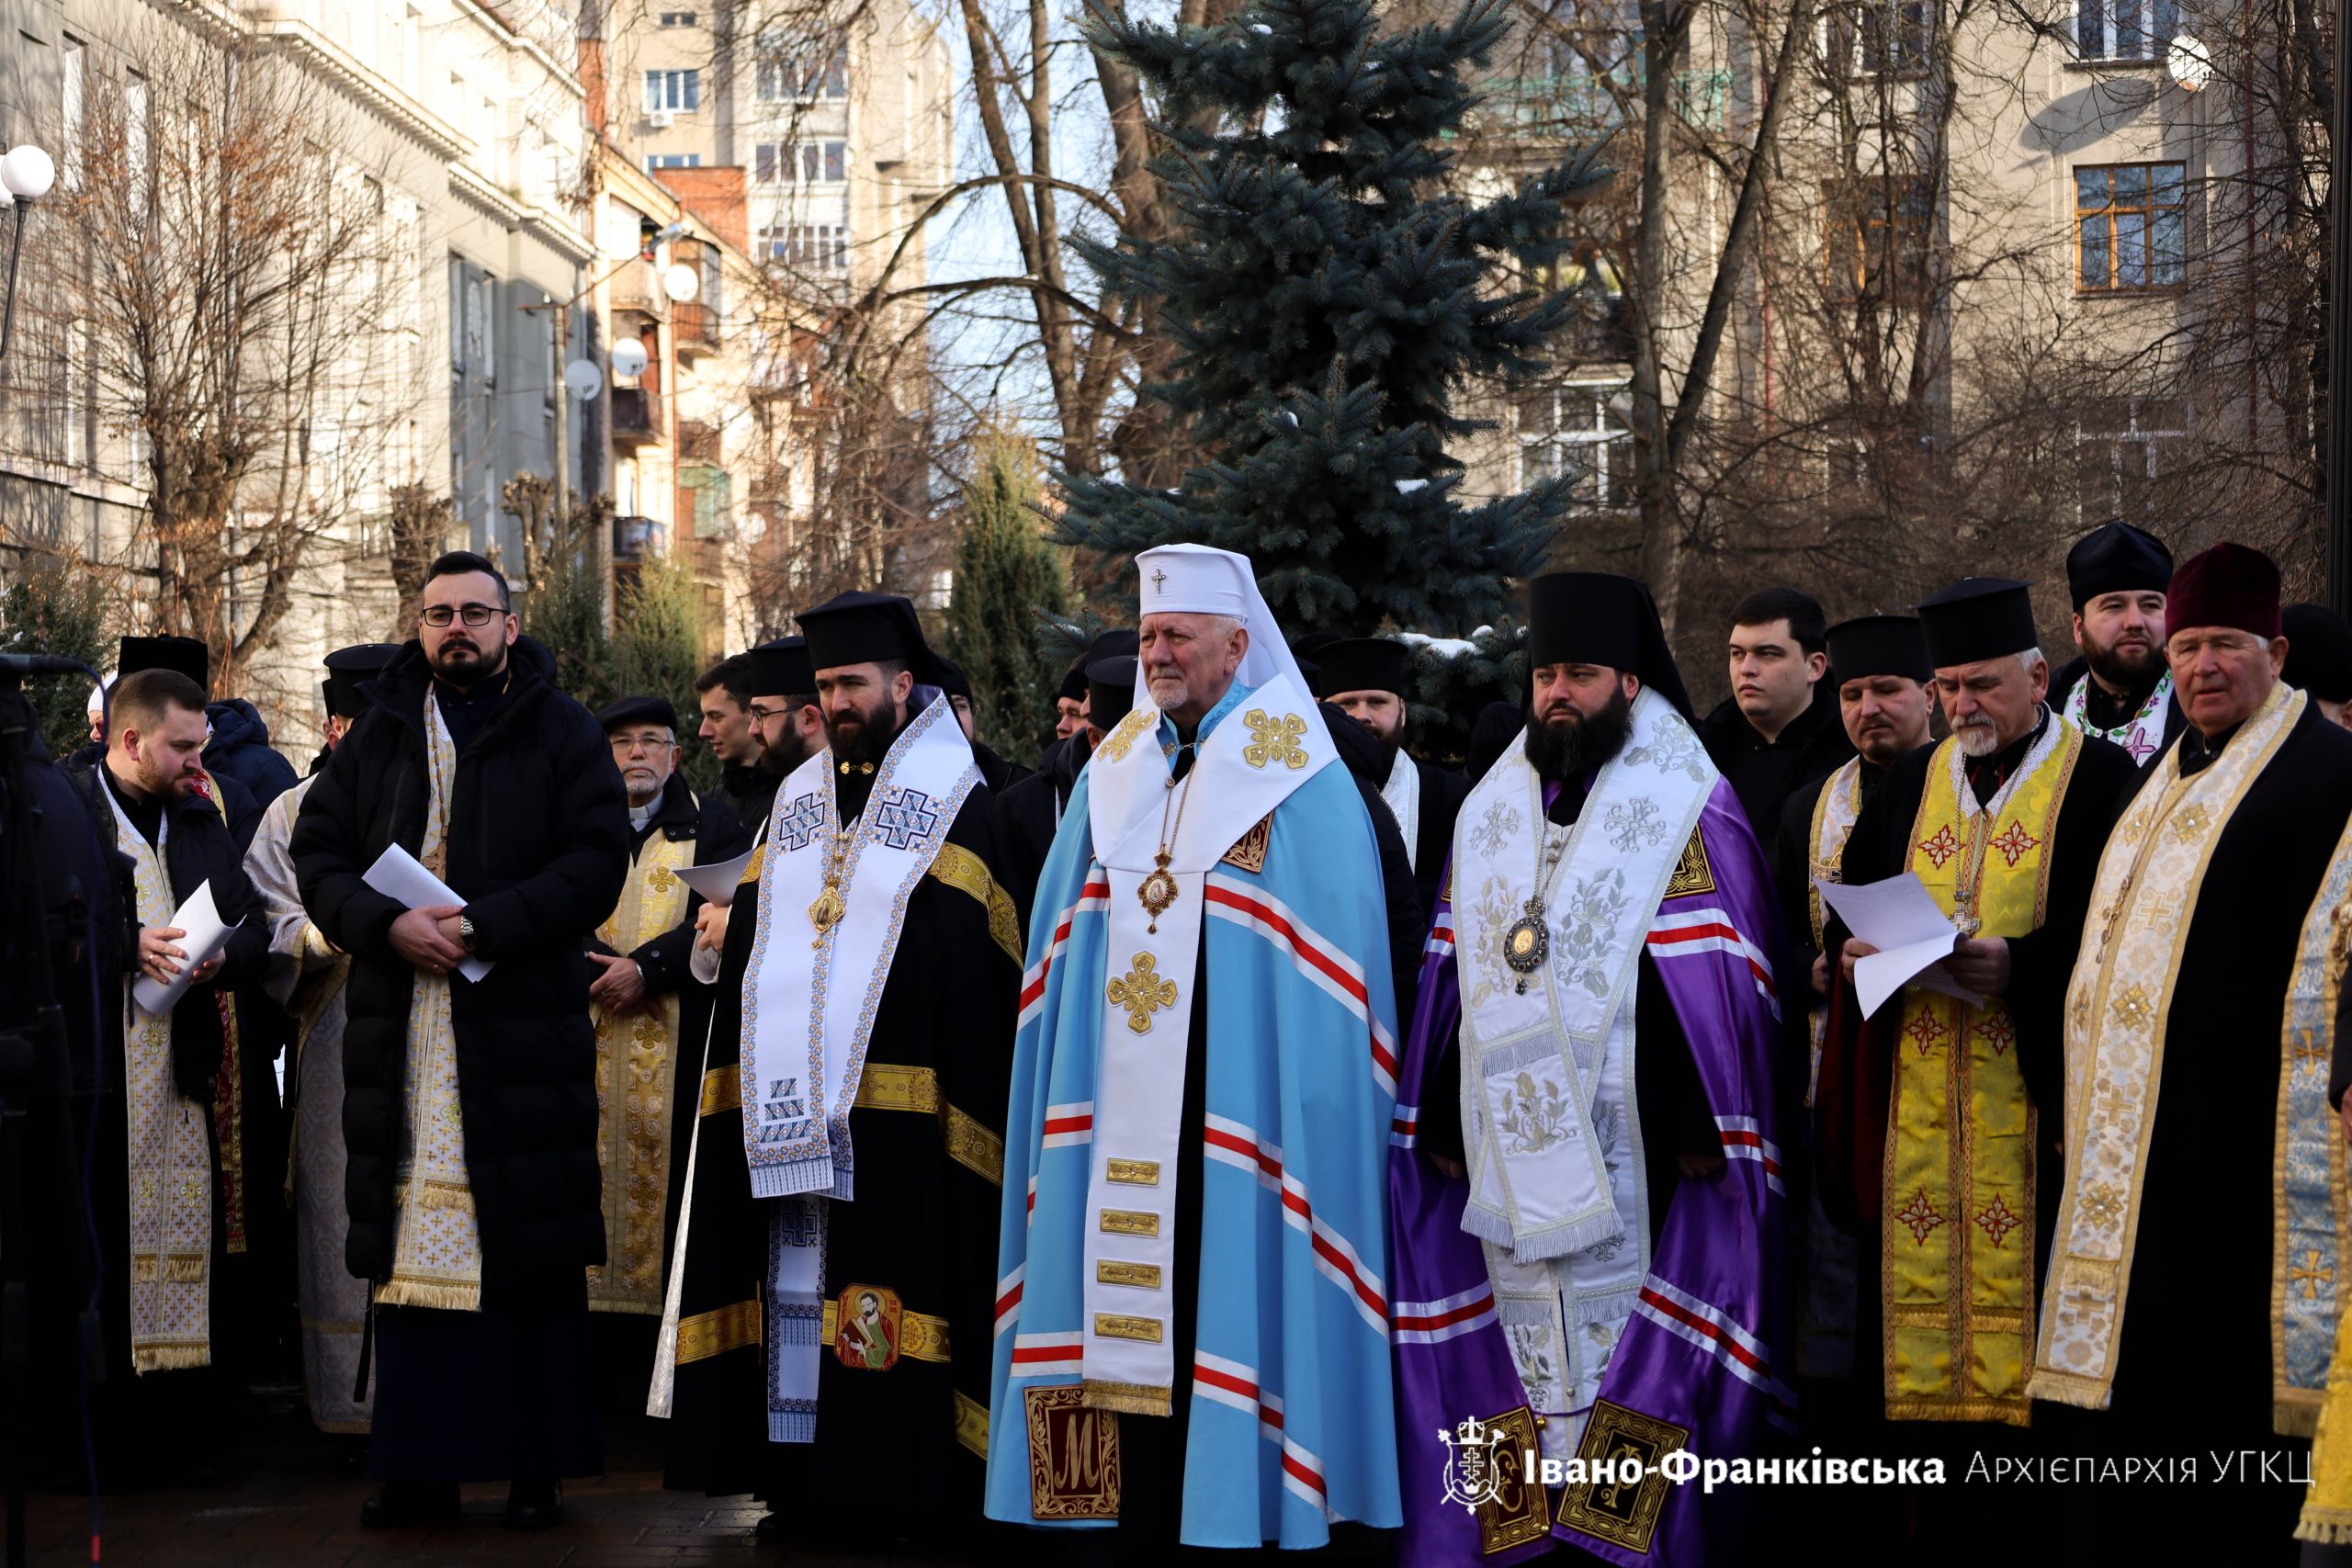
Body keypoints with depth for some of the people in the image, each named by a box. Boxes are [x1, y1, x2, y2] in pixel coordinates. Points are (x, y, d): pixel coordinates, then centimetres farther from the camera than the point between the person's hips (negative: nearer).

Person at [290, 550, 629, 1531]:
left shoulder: (562, 733, 5)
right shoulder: (379, 734, 15)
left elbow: (597, 859, -5)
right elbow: (317, 853, 8)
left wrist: (484, 924, -16)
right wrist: (389, 925, -11)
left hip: (522, 1021, -3)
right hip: (399, 1033, 3)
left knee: (531, 1253, -2)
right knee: (406, 1243, 0)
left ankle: (536, 1468, 5)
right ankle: (418, 1467, 5)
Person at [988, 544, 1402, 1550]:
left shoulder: (1299, 784, -3)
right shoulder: (1113, 774, 13)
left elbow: (1328, 975, -5)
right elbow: (1061, 950, 17)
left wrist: (1299, 1116, -12)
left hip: (1236, 1117, -5)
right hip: (1117, 1110, 5)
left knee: (1225, 1311, -3)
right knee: (1127, 1317, 5)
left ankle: (1231, 1512, 7)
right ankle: (1134, 1527, 13)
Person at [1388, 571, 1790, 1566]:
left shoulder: (1688, 811, 0)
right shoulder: (1490, 813, 16)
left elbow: (1717, 981, -6)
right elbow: (1455, 976, 17)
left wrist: (1701, 1130, -13)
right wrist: (1443, 1123, 12)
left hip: (1628, 1144, -4)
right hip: (1510, 1145, 5)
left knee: (1623, 1347, -7)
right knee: (1524, 1345, 4)